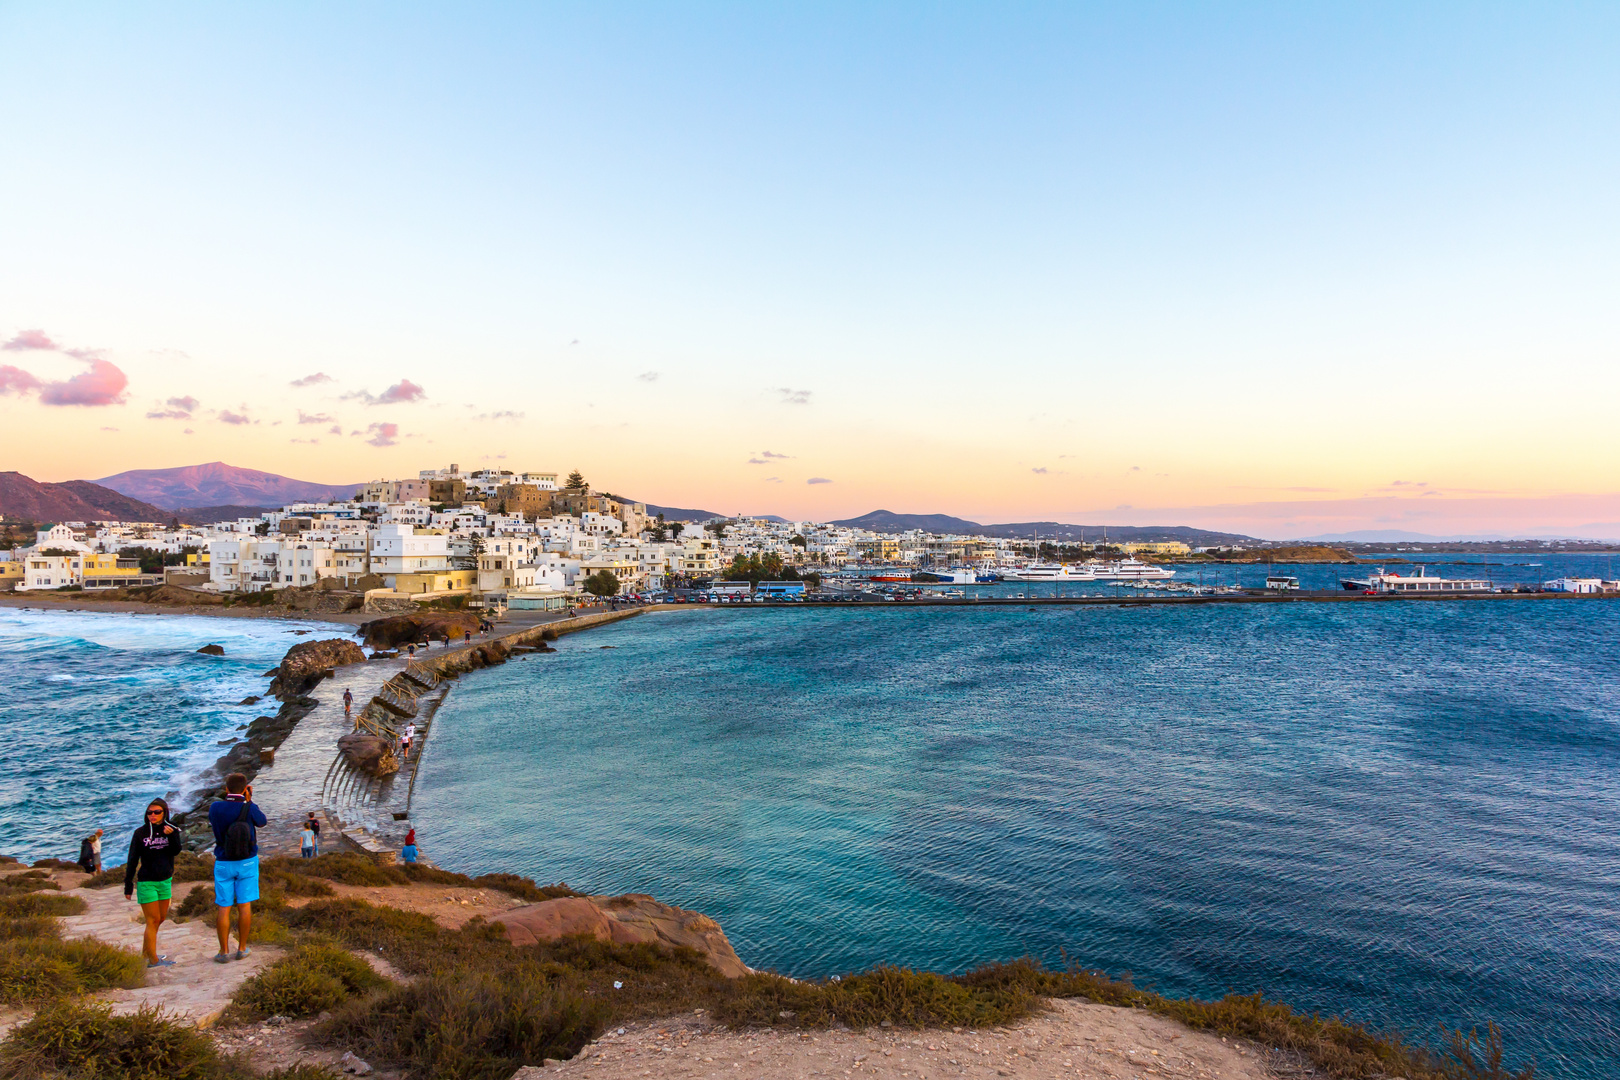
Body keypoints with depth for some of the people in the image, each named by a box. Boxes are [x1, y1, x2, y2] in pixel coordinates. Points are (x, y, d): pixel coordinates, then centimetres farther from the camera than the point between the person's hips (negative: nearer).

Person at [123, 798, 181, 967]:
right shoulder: (140, 833, -5)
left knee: (161, 918, 10)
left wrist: (171, 835, -27)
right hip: (146, 882, -4)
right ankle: (153, 960, 3)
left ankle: (145, 953, 23)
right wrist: (128, 885, -4)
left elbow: (176, 851, -11)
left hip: (165, 881, 4)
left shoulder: (171, 830, 2)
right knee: (153, 920, -3)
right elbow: (132, 860, -2)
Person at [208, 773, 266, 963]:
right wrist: (249, 801, 2)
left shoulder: (215, 807, -11)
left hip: (224, 863, 1)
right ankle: (242, 948, 13)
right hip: (247, 862, -1)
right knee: (244, 906, 6)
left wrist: (229, 799, 11)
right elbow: (262, 822, 5)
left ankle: (224, 952, 9)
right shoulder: (249, 809, -15)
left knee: (224, 908, 7)